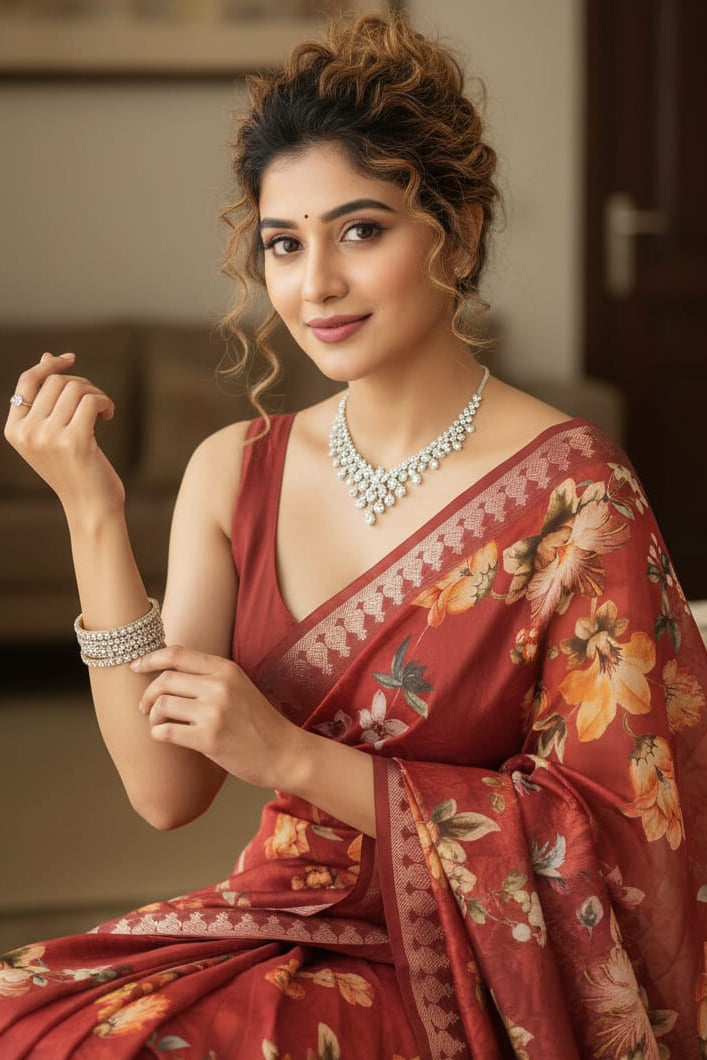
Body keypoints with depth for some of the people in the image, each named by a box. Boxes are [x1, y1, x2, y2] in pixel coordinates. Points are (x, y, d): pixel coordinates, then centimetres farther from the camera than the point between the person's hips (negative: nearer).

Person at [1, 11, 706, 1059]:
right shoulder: (234, 470, 2)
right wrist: (93, 515, -12)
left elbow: (599, 830, -12)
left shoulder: (572, 493, -13)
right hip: (277, 922, 5)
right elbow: (166, 790, -4)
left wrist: (290, 754, -18)